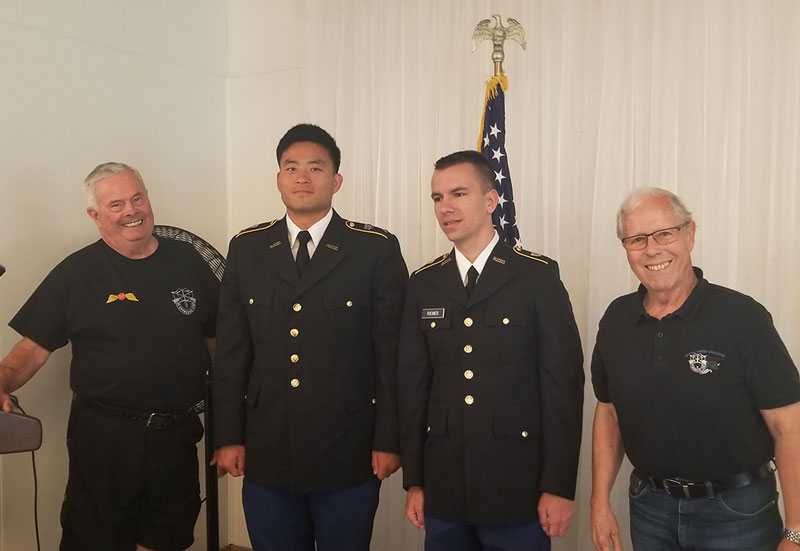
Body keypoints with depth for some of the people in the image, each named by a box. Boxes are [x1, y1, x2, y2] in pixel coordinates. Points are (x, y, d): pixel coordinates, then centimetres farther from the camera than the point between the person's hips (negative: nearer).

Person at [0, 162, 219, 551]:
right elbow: (33, 348, -3)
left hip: (177, 434, 3)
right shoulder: (74, 274, -4)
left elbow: (217, 339, 6)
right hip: (104, 436, -2)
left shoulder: (187, 261, 3)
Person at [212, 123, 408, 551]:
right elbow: (231, 351, 5)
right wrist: (228, 436, 3)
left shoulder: (377, 250, -5)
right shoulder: (246, 248, 4)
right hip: (266, 454, 3)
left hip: (349, 456, -2)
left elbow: (392, 352, -5)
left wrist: (388, 440, -6)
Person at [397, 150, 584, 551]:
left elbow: (563, 383, -7)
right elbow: (413, 385, 6)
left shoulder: (538, 277, -5)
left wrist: (559, 486, -9)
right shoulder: (424, 284, 5)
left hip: (519, 488, -3)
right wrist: (414, 481, 5)